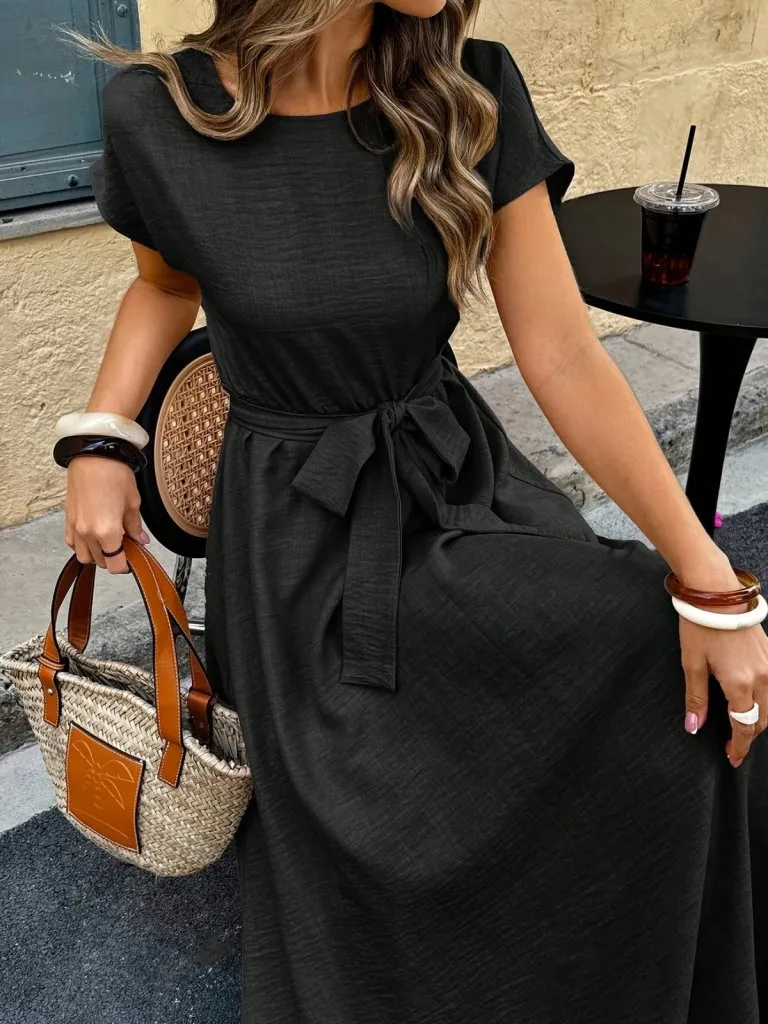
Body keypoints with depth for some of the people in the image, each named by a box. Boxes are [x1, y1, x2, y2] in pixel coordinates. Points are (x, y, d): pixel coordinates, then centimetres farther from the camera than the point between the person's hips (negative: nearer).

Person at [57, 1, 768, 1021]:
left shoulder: (471, 95, -10)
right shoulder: (159, 114, -13)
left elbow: (564, 356, -12)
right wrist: (99, 440, -6)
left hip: (464, 479, 2)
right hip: (300, 528, -2)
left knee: (675, 667, -16)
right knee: (363, 870, 0)